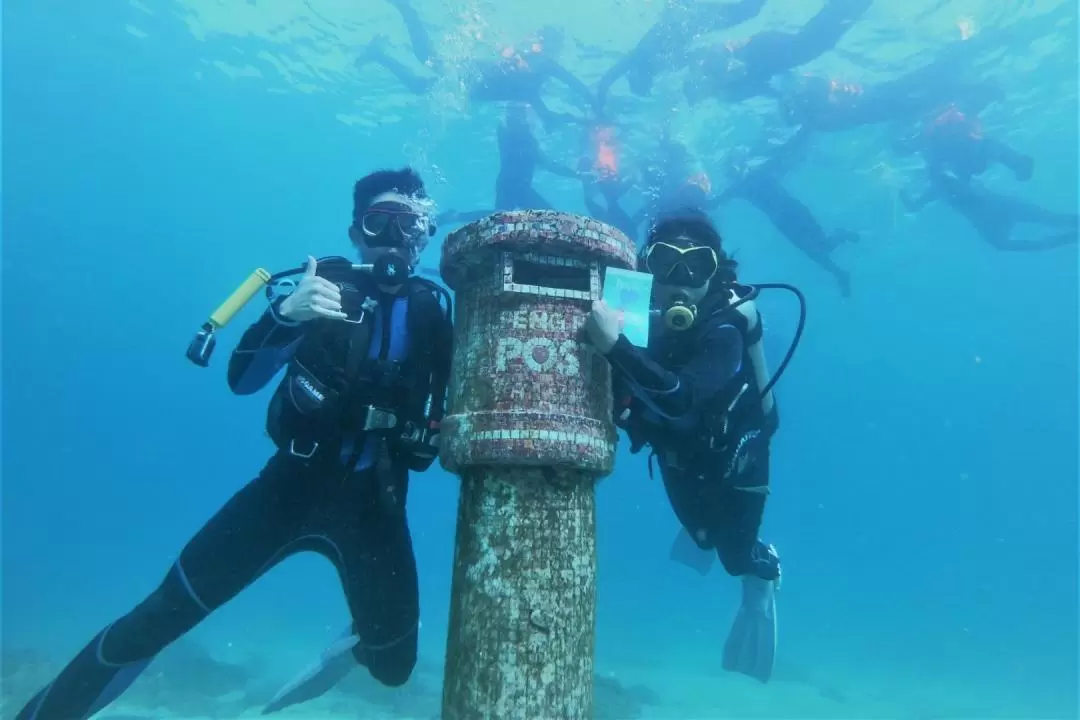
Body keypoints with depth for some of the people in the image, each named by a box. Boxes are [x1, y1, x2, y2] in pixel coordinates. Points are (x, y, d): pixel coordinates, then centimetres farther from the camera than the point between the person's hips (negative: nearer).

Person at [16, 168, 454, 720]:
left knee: (392, 666, 7)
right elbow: (241, 379, -13)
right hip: (293, 483, -1)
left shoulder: (433, 308, 0)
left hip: (376, 501, 1)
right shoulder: (325, 285, -4)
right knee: (163, 614, -2)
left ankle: (361, 633, 43)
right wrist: (286, 313, -30)